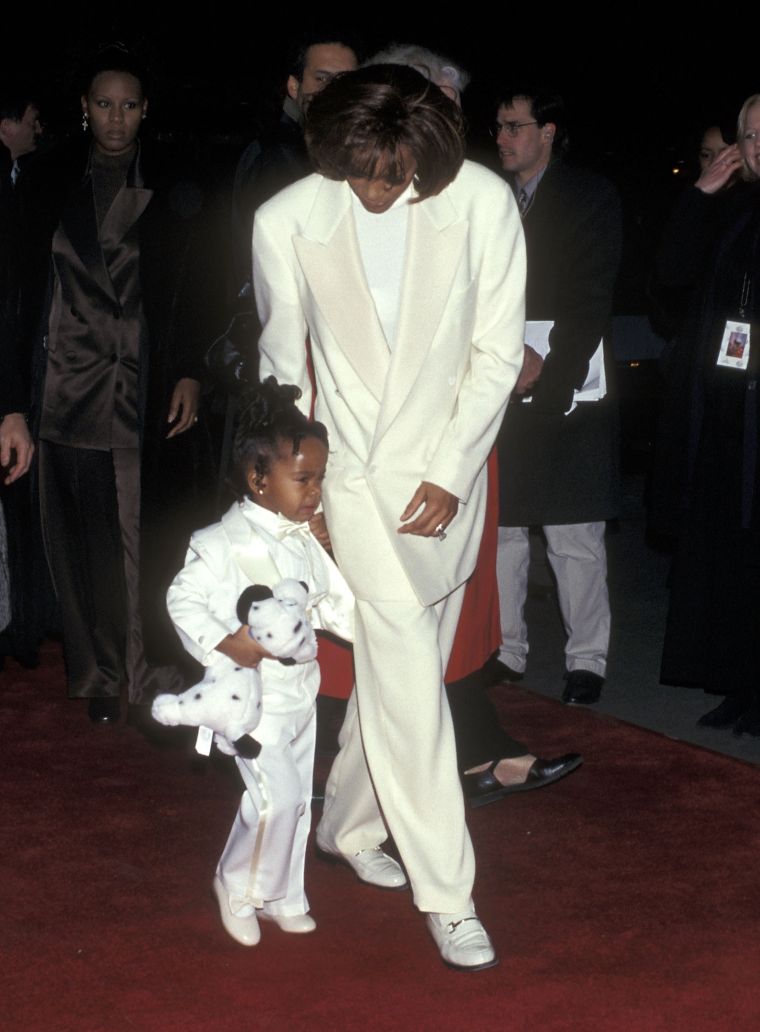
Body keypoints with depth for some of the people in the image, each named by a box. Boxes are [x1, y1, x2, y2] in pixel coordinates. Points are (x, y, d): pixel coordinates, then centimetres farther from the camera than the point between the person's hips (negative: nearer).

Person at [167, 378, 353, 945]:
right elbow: (184, 600, -14)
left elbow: (333, 601, 13)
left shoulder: (305, 541, 6)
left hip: (300, 691, 8)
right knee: (278, 797, -14)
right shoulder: (222, 544, -17)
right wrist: (222, 644, -25)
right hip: (252, 696, -7)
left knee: (297, 800, 15)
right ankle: (238, 887, 10)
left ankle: (283, 898, 32)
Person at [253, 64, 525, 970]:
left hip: (451, 470, 2)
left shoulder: (482, 202, -12)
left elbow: (497, 351, -5)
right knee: (406, 674, -9)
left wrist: (451, 474, -8)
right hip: (359, 471, -2)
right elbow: (285, 367, 1)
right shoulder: (287, 222, -11)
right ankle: (446, 890, -2)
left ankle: (348, 825, 35)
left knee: (401, 670, 12)